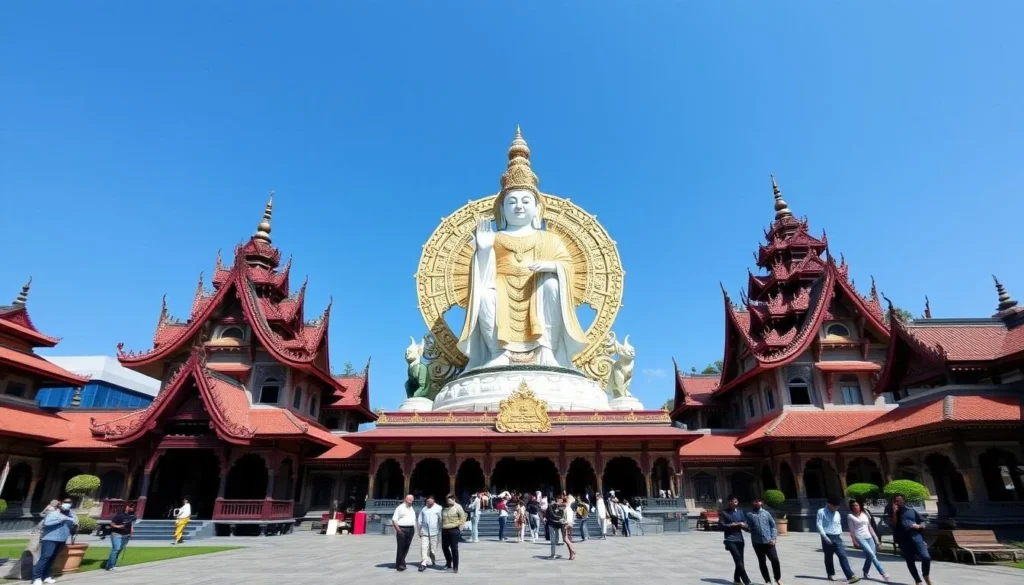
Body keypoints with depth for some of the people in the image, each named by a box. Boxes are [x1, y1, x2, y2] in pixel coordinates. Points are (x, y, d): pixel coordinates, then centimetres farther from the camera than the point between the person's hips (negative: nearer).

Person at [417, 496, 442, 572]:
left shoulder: (438, 508, -1)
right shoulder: (423, 509, 10)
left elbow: (441, 520, -4)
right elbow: (420, 521, 14)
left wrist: (440, 530, -8)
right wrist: (419, 530, 7)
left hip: (434, 532, -2)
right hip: (424, 532, 2)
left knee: (433, 549, 7)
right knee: (423, 548, -6)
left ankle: (433, 561, 30)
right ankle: (423, 564, -2)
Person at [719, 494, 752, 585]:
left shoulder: (739, 512, 12)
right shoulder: (723, 513, -2)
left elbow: (746, 525, 9)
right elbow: (722, 526, -8)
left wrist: (742, 525, -13)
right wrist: (732, 525, -14)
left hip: (740, 539, 5)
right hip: (730, 540, -5)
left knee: (739, 561, 9)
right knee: (738, 560, -13)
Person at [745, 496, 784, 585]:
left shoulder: (766, 513, 5)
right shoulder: (749, 514, 3)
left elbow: (773, 526, 6)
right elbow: (749, 527, 4)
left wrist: (773, 538, -4)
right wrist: (746, 527, -19)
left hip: (768, 541, 0)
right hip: (757, 542, 0)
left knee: (774, 559, -1)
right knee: (762, 562, 7)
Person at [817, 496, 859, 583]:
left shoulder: (837, 513, 13)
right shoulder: (821, 512, -6)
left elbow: (839, 525, 21)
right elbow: (819, 525, -10)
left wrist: (841, 535, 13)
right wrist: (825, 537, -16)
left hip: (837, 537, 4)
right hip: (827, 538, -4)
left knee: (843, 556, -8)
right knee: (828, 557, 8)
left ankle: (850, 576, -11)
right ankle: (831, 574, 24)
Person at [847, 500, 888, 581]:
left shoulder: (865, 513, 11)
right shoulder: (850, 516, -3)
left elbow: (869, 526, 16)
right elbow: (851, 530, -3)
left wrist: (875, 537, 13)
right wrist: (854, 541, -7)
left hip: (869, 537, 5)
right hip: (860, 538, -5)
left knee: (869, 556, 1)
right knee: (872, 555, -16)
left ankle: (865, 573, 18)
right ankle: (883, 573, -14)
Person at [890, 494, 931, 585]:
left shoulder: (911, 510, 13)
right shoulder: (893, 513, 9)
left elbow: (923, 524, 14)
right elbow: (893, 525, -6)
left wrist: (918, 526, -8)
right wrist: (894, 512, -13)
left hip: (916, 537, 0)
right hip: (904, 540, 0)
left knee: (926, 557, -14)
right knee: (910, 562, 4)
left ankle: (926, 575, 14)